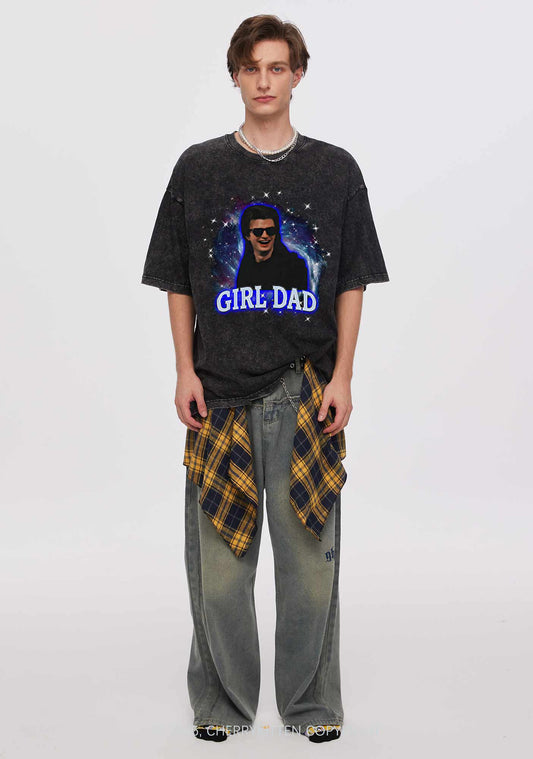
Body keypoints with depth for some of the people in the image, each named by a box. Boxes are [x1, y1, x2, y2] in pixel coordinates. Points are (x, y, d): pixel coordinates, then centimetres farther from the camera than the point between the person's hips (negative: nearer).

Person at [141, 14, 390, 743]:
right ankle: (222, 701, 22)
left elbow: (352, 283, 5)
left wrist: (342, 376, -3)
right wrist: (185, 372, 0)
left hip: (308, 391, 0)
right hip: (221, 388, 1)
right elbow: (178, 282, 8)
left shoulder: (335, 169, 5)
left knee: (310, 551, 5)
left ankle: (311, 702, 20)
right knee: (219, 554, 6)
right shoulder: (199, 167, 6)